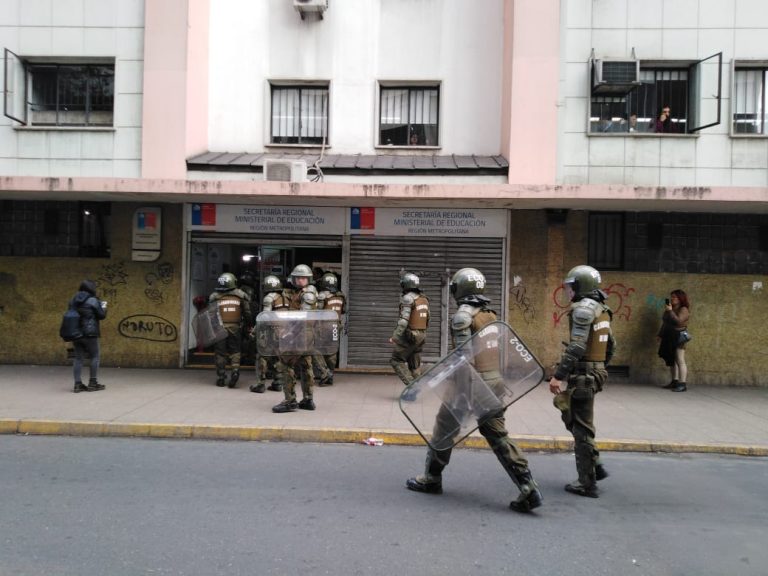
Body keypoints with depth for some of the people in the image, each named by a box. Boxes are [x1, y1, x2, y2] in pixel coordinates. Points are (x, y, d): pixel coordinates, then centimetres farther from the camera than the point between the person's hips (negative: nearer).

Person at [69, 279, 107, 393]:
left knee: (78, 358, 8)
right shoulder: (93, 300, -10)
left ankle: (78, 384, 7)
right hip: (89, 333, -6)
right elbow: (101, 315, -6)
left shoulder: (73, 301, 9)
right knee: (95, 356, 6)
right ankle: (93, 383, 6)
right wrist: (104, 307, 14)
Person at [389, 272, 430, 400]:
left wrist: (395, 336, -21)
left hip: (409, 336, -8)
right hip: (421, 336, 8)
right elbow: (427, 320, 16)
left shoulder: (408, 298, -14)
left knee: (396, 360, 0)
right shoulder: (424, 299, 11)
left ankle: (410, 384, -10)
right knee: (414, 365, 13)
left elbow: (403, 320, -22)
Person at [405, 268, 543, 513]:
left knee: (444, 428, 11)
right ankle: (528, 488, 3)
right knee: (498, 436, 10)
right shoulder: (491, 314, 13)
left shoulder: (463, 315, -11)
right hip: (496, 383, 7)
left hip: (472, 385, -7)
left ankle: (431, 479, 25)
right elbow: (502, 349, 15)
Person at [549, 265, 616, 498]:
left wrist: (557, 376, -22)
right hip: (595, 372, 9)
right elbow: (611, 345, 19)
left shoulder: (583, 308, -16)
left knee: (581, 427, 0)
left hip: (582, 375, -9)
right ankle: (595, 466, 22)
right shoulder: (601, 309, 13)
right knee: (572, 419, 21)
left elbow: (576, 347, -23)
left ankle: (587, 483, 8)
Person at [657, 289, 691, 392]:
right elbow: (664, 323, 22)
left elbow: (678, 321, -22)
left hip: (678, 338, -8)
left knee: (680, 361, -10)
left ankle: (682, 384, -12)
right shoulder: (669, 309, 19)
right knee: (671, 361, 8)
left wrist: (670, 311, -19)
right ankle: (675, 381, 13)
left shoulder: (683, 309, -6)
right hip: (668, 338, 8)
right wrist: (660, 336, 18)